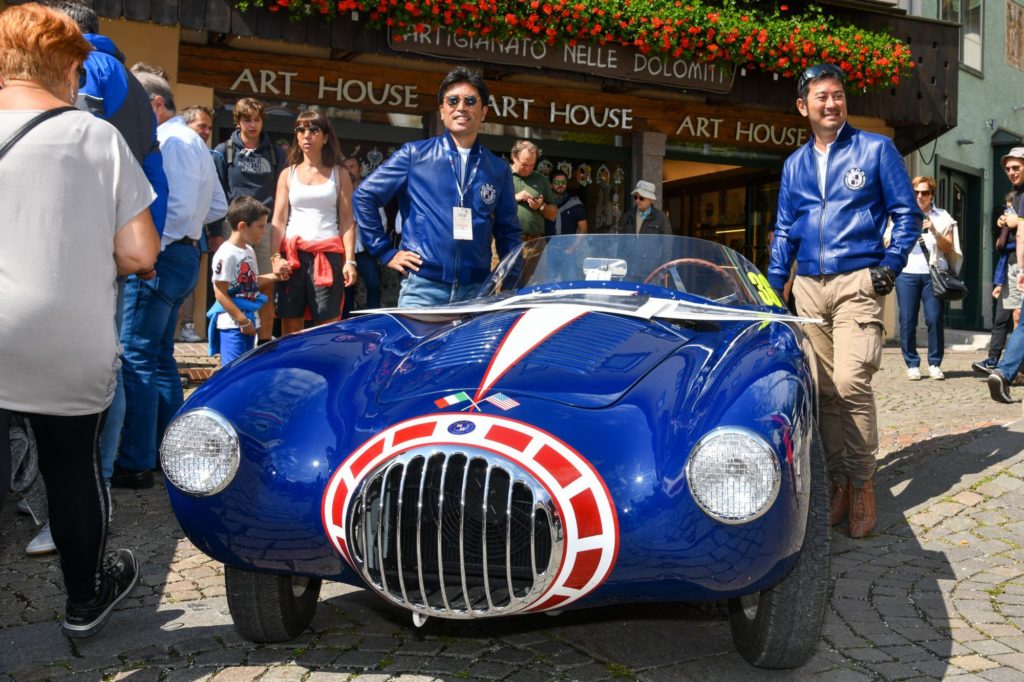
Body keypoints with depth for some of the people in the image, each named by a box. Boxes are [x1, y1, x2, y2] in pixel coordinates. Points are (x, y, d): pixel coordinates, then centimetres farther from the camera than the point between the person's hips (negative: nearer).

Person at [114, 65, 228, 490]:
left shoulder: (171, 141, -10)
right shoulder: (193, 141, 20)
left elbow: (179, 207, -21)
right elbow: (218, 207, 21)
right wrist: (186, 227, 12)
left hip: (162, 257, -10)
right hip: (183, 254, 10)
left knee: (136, 359, -8)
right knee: (160, 356, 16)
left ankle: (136, 463, -5)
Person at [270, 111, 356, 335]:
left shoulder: (339, 175, 10)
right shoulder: (288, 174, 15)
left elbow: (347, 221, 4)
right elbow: (278, 220, 9)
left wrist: (350, 261, -6)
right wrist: (275, 256, -5)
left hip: (328, 255, -2)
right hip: (292, 254, 2)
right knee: (290, 326, 0)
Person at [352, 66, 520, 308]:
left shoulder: (499, 170, 12)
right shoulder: (414, 154, 3)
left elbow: (508, 232, 17)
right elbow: (364, 196, 6)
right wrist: (386, 252, 3)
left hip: (477, 291, 3)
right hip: (422, 288, -2)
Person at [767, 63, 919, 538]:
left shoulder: (876, 149, 4)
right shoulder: (794, 164, 16)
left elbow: (907, 213, 4)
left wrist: (890, 267, -7)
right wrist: (773, 286, 13)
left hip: (856, 284, -4)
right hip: (807, 288, 4)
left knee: (850, 383, -15)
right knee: (824, 390, 4)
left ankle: (862, 483, -2)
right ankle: (839, 480, 12)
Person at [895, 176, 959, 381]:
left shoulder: (942, 217, 13)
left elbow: (949, 248, 7)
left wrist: (934, 231, -8)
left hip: (934, 274, 0)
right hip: (907, 273, 0)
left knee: (934, 318, -8)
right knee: (907, 320, -4)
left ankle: (935, 364, 3)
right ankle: (912, 364, 5)